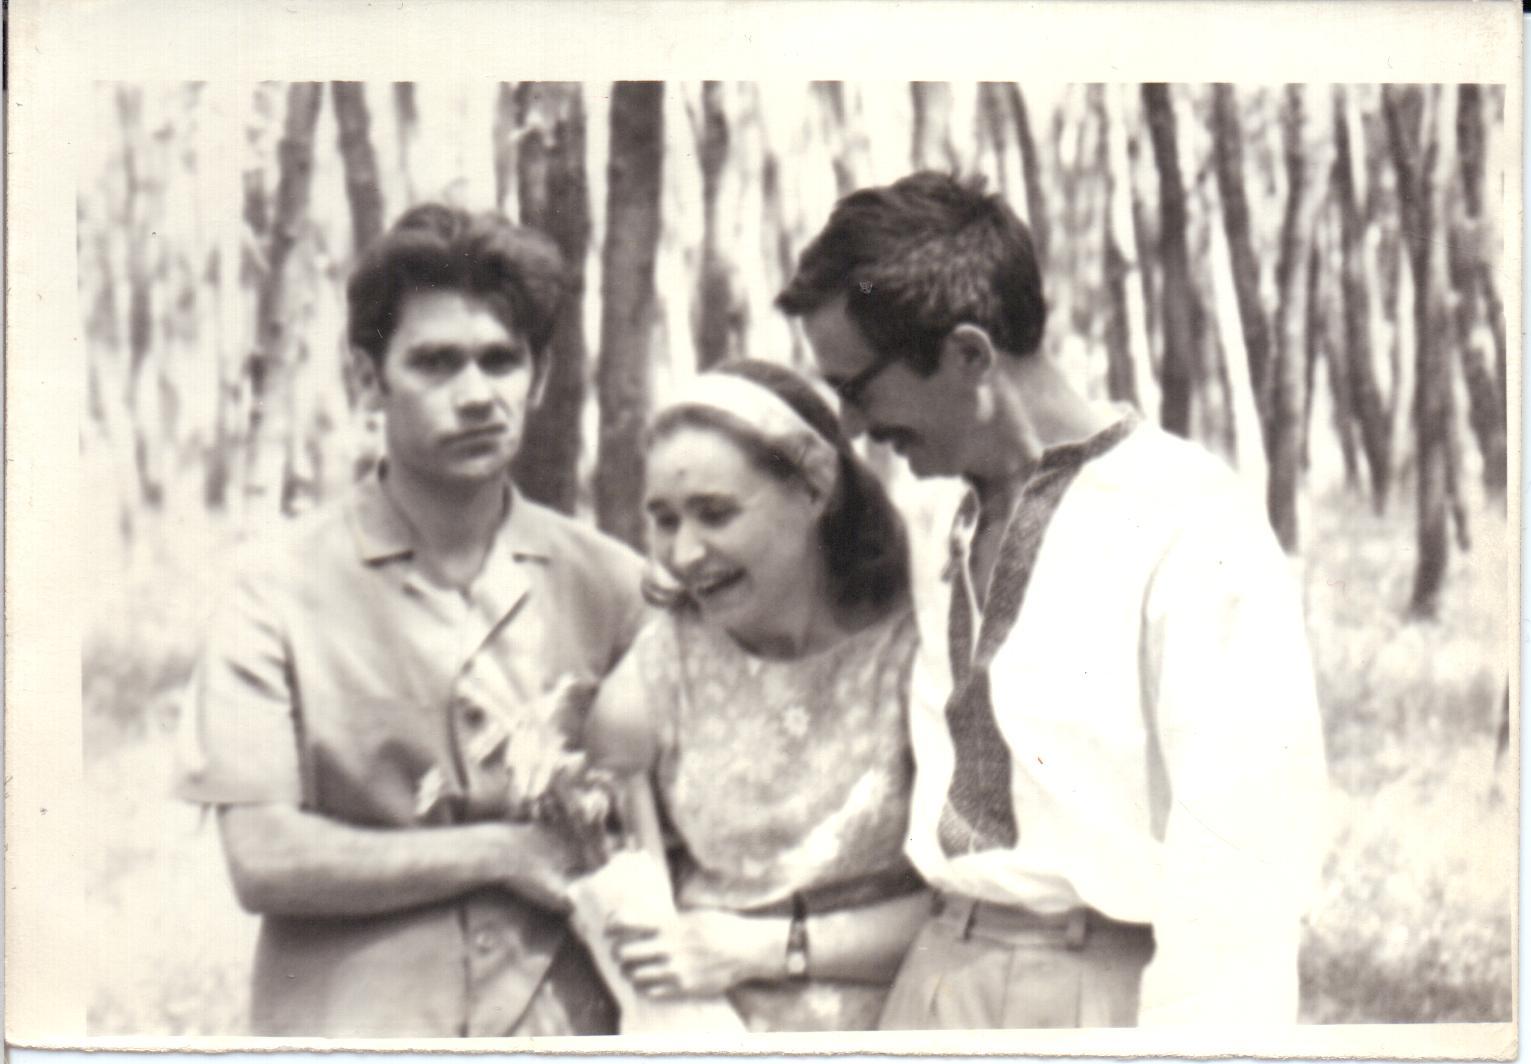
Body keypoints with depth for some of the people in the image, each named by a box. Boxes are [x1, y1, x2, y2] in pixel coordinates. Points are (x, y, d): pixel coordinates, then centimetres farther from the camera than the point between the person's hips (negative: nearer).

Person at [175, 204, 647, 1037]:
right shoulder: (283, 587, -1)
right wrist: (503, 852, -6)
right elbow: (262, 859, -6)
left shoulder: (607, 584, 7)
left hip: (563, 1025, 2)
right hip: (349, 1025, -2)